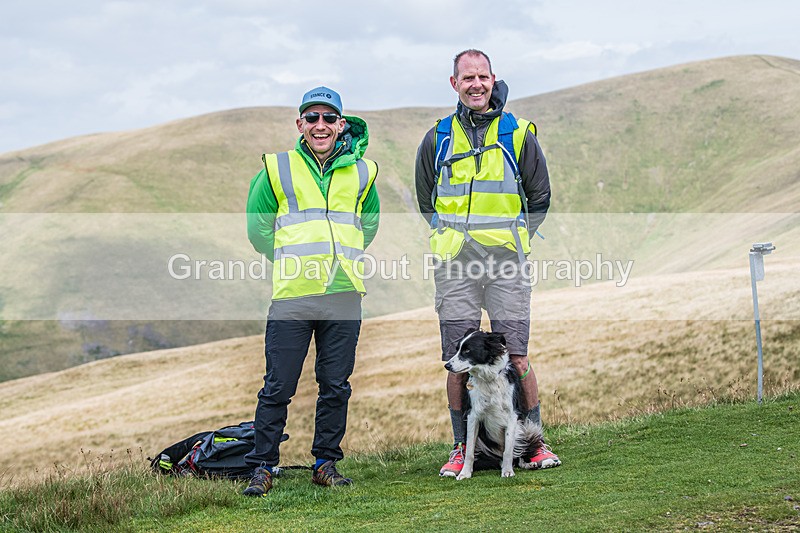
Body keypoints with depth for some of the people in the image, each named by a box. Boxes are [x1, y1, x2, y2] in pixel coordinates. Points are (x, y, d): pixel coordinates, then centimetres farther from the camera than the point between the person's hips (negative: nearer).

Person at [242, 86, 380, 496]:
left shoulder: (361, 173, 12)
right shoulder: (277, 170, 6)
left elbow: (370, 222, 27)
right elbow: (258, 226, 13)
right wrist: (293, 261, 11)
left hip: (344, 293, 2)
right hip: (292, 293, -2)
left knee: (336, 385, 7)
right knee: (278, 386, -2)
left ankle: (326, 463, 18)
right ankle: (262, 467, 6)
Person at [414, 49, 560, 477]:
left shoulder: (518, 134, 6)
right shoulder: (437, 139, 10)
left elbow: (540, 198, 13)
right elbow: (425, 201, 22)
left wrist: (513, 238, 6)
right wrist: (451, 237, 11)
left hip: (506, 264, -1)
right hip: (454, 265, 2)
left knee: (515, 358, -4)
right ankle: (461, 447, 11)